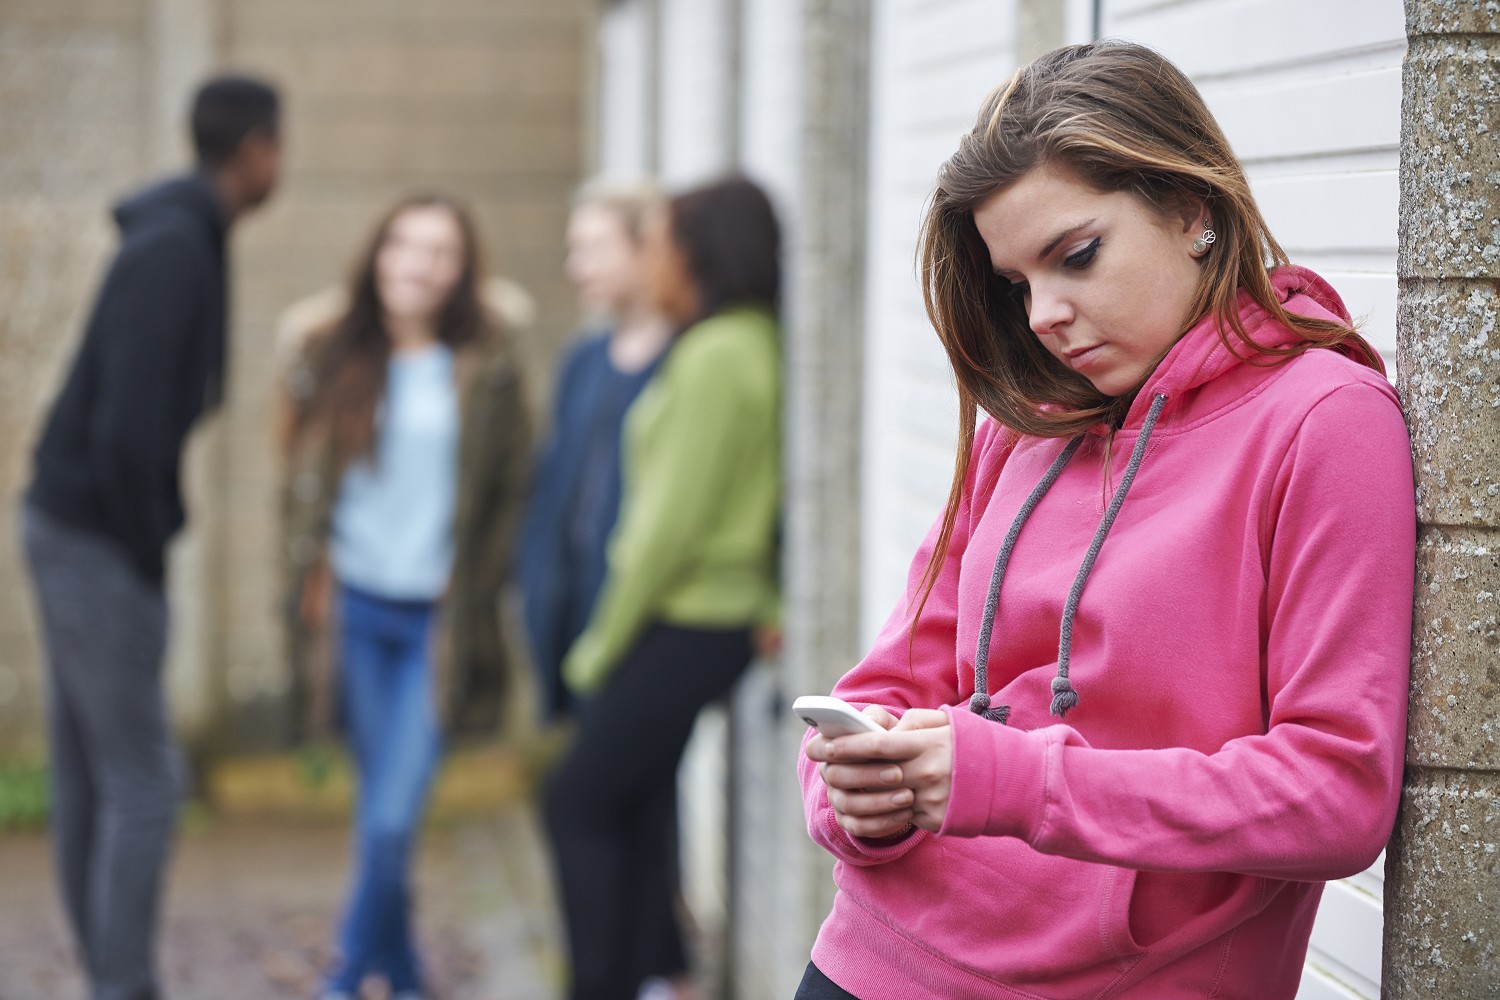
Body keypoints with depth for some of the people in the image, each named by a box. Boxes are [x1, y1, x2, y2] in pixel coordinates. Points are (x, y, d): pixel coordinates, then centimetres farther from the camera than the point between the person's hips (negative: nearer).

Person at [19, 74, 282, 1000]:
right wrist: (149, 555, -14)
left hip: (74, 532, 10)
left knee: (87, 777, 12)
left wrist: (145, 544, 12)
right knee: (143, 783, -4)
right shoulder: (173, 250, -19)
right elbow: (127, 428, -26)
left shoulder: (184, 240, 11)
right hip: (99, 542, -10)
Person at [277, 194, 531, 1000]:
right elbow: (301, 479, 13)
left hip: (435, 622, -2)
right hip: (355, 608, 2)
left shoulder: (486, 372, 1)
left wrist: (476, 585, 2)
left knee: (393, 819, -9)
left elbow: (511, 490, 6)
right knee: (381, 812, 8)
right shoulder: (331, 360, 6)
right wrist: (311, 573, 4)